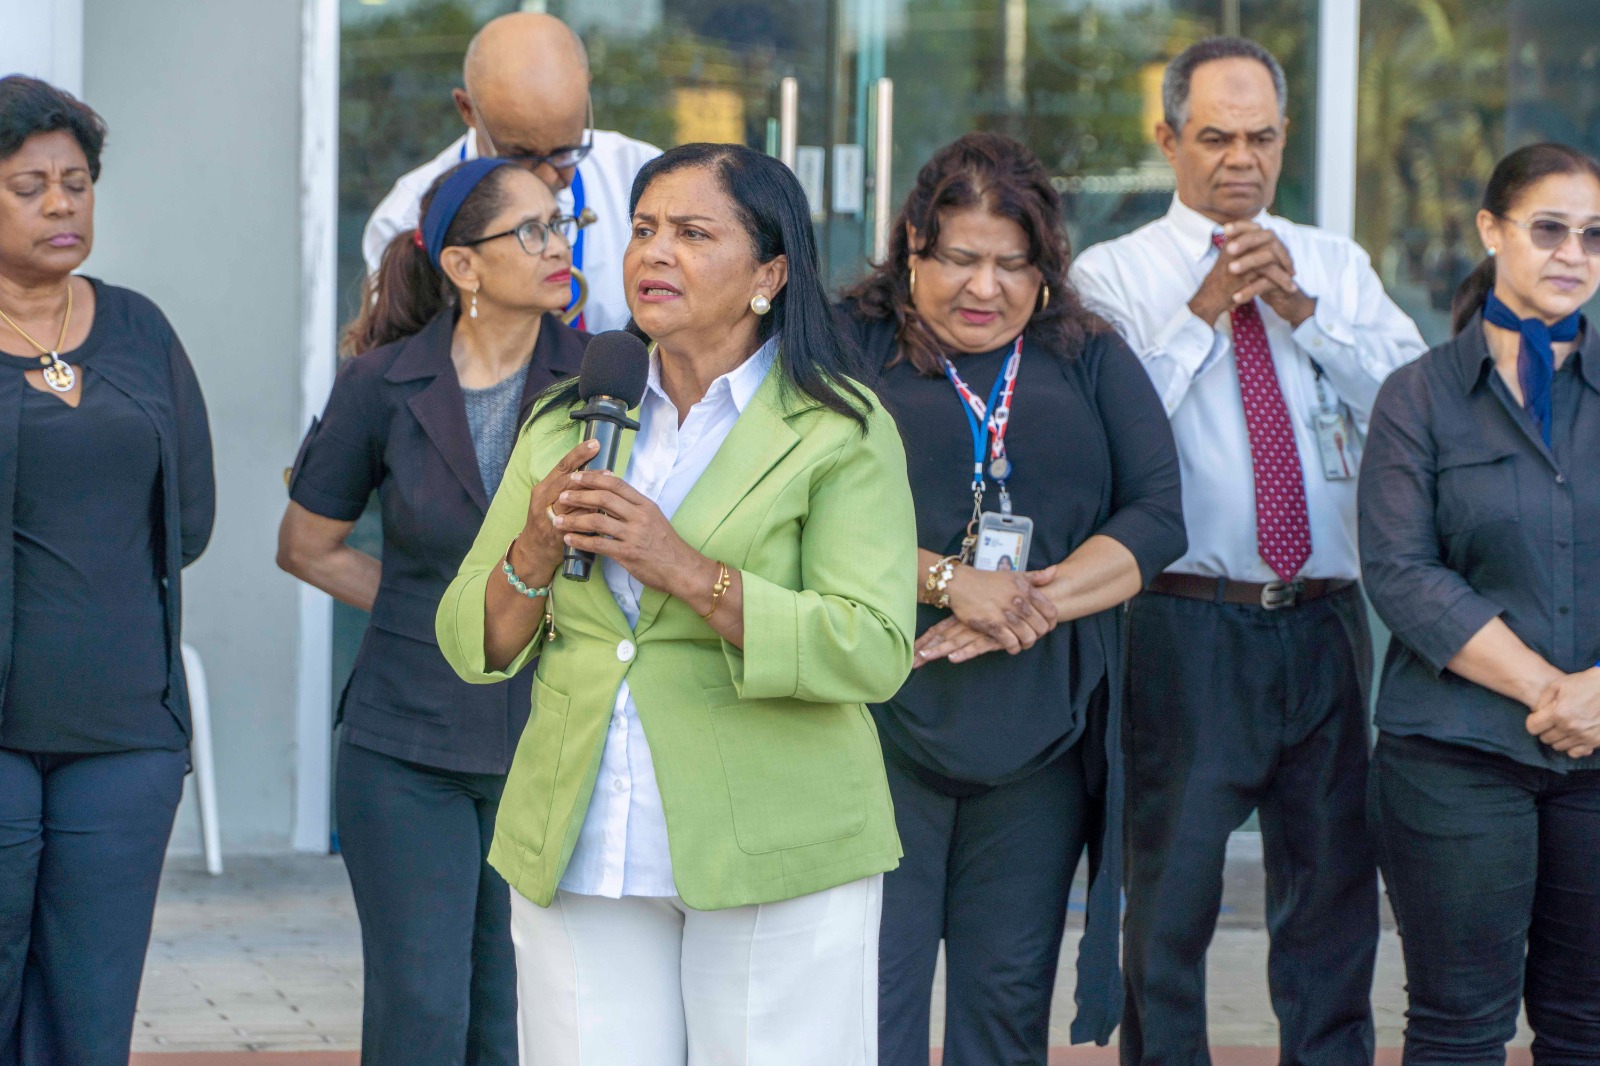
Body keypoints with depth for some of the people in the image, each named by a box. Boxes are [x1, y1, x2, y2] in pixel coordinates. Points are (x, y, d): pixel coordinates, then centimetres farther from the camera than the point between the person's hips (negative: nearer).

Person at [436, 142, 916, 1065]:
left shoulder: (842, 432, -2)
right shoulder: (568, 421, 12)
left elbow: (873, 652, -13)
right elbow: (472, 646, 11)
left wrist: (688, 572, -21)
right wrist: (535, 551, -9)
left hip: (774, 852, -3)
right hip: (580, 847, 4)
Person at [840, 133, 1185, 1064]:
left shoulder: (1093, 361, 12)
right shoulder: (851, 349, 3)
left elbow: (1157, 517, 3)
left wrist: (1032, 605, -12)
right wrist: (952, 582, -17)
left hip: (1042, 737, 3)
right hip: (884, 719, -3)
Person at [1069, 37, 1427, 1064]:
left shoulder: (1337, 267, 12)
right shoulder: (1113, 274, 2)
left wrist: (1298, 308, -12)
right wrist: (1204, 310, -16)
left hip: (1325, 621, 3)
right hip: (1190, 623, -3)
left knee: (1337, 873, 9)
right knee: (1172, 881, 2)